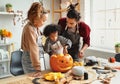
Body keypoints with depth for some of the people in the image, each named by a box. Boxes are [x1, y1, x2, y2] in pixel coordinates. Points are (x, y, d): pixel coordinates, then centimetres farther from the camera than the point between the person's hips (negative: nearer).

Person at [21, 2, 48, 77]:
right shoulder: (29, 28, -23)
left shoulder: (35, 27, 2)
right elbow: (33, 49, -27)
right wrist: (37, 69, -27)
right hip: (30, 61, -8)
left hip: (34, 59, 8)